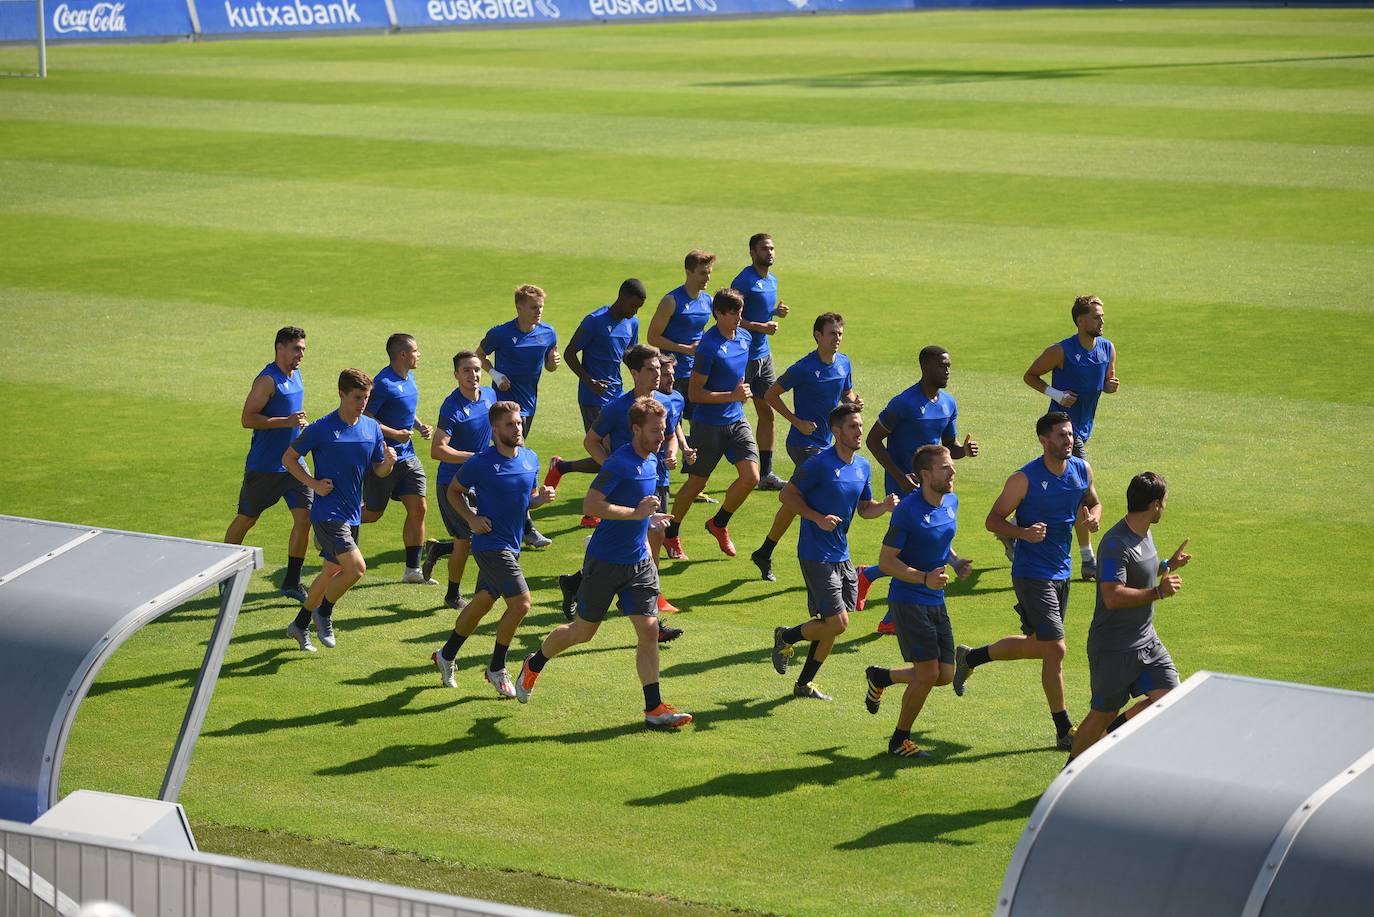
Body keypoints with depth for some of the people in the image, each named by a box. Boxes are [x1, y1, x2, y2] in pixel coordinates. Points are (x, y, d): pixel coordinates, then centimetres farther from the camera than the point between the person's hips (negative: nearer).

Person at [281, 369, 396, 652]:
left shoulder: (372, 428, 4)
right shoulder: (322, 429, -13)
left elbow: (378, 471, 10)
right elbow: (289, 458, -3)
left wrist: (388, 462, -13)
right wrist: (314, 483, -14)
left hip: (352, 513, 7)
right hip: (328, 511, -7)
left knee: (333, 570, 15)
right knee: (356, 567, -17)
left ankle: (300, 625, 31)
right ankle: (324, 613, 7)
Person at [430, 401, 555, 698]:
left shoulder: (530, 458, 5)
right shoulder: (480, 463, -14)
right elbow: (454, 491, 0)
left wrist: (541, 497, -5)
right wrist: (471, 518, -14)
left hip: (512, 545, 8)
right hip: (490, 543, -7)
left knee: (483, 602, 19)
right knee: (521, 602, -15)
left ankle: (446, 656, 37)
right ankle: (496, 669, 2)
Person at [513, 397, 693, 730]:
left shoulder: (652, 462, 7)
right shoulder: (619, 462, -19)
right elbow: (590, 505, -28)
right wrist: (636, 513, -28)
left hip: (639, 562, 7)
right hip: (604, 562, -6)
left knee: (649, 630, -4)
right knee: (583, 631, 9)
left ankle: (654, 709, -2)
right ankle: (534, 664, 36)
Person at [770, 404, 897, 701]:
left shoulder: (863, 466, 8)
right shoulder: (820, 464, -15)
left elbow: (864, 509, 19)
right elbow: (787, 495, -9)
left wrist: (884, 507, -3)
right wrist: (818, 518, -20)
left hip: (842, 556, 8)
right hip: (816, 556, -8)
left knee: (832, 626, 9)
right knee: (837, 622, -12)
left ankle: (805, 683, 23)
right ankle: (785, 637, 13)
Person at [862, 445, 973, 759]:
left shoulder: (951, 502, 6)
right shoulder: (908, 511, -18)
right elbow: (886, 559, -15)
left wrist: (955, 562, 4)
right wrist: (924, 578, -27)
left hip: (936, 601, 8)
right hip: (908, 600, -8)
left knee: (945, 675, 7)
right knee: (928, 673, -10)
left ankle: (881, 677, 31)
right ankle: (900, 740, 9)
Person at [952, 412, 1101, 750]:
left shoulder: (1081, 470, 2)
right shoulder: (1024, 479, -16)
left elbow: (1092, 503, 19)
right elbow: (993, 520, -10)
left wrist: (1094, 516, -5)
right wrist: (1024, 532, -29)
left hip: (1062, 572, 8)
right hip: (1032, 574, -8)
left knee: (1036, 645, 19)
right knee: (1055, 650, -10)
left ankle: (969, 658, 41)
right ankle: (1064, 731, 0)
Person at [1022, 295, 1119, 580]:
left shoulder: (1108, 349, 4)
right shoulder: (1061, 351, -15)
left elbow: (1107, 384, 16)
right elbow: (1030, 376, -4)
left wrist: (1112, 385, -8)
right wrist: (1056, 393, -18)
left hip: (1084, 428, 8)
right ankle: (1088, 562, -6)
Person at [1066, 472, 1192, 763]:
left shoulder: (1145, 535, 9)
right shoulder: (1116, 544, -23)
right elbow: (1113, 596, -32)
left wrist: (1168, 565, 21)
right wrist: (1158, 592, -32)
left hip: (1146, 641, 8)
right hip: (1113, 648, -8)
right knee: (1104, 714, 4)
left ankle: (1117, 729, 18)